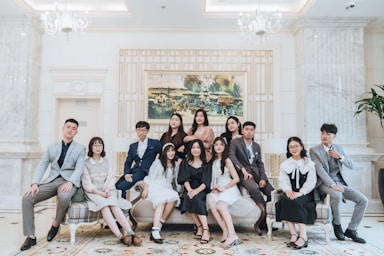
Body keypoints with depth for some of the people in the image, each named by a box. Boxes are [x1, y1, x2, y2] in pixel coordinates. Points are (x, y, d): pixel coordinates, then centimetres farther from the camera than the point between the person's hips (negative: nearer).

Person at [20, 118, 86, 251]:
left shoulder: (80, 149, 8)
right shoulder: (52, 147, 17)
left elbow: (79, 168, -6)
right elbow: (41, 166, 9)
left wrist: (70, 182, -25)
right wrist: (35, 183, -9)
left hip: (68, 181, -4)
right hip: (51, 180, 4)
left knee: (64, 197, -38)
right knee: (27, 198, -19)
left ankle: (56, 224, -7)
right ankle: (31, 236, -8)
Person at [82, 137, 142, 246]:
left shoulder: (106, 161, 19)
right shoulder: (86, 163, 8)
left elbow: (111, 178, 10)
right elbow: (87, 184, 0)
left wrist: (107, 189, -10)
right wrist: (99, 192, -14)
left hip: (107, 190, 2)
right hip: (93, 192, -2)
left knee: (114, 205, -29)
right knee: (104, 205, -33)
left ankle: (131, 233, -44)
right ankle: (120, 236, -46)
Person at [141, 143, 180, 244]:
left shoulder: (176, 165, 18)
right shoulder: (157, 163, 7)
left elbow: (176, 179, 20)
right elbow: (150, 177, 3)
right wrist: (145, 189, -6)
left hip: (168, 189, 4)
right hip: (155, 187, -4)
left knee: (174, 197, -31)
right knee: (162, 199, -35)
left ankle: (159, 224, -27)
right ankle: (155, 231, -44)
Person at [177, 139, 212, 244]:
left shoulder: (206, 164, 9)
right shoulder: (185, 163, 14)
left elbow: (206, 181, -2)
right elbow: (184, 179, 1)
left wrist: (197, 190, -21)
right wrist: (190, 190, -19)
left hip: (202, 190, -1)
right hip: (189, 190, 1)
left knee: (197, 198, -33)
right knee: (188, 198, -32)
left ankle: (205, 230, -34)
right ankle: (199, 227, -23)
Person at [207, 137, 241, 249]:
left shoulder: (227, 160, -1)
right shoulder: (212, 161, 14)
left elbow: (236, 179, -5)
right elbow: (211, 178, 18)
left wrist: (223, 188, -7)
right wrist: (214, 187, -1)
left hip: (228, 188, -4)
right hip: (216, 190, 4)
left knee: (221, 205, -32)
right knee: (211, 203, -28)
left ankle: (232, 234, -42)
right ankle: (225, 231, -30)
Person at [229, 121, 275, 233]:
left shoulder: (257, 146, 19)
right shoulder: (235, 142, 4)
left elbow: (260, 163, 15)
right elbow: (232, 156, -10)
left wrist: (263, 178, -1)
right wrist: (243, 169, -19)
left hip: (256, 173, 5)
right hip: (243, 174, -5)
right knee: (254, 188, -36)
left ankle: (264, 222, 2)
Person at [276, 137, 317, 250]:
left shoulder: (309, 163, 6)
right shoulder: (285, 164, 15)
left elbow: (311, 182, -4)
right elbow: (283, 181, 4)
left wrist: (300, 193, -21)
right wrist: (288, 191, -19)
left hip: (305, 193, -2)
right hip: (291, 193, 2)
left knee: (296, 202, -33)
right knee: (284, 200, -30)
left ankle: (303, 236, -34)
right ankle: (294, 235, -32)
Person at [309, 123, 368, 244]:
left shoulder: (339, 148, 11)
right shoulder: (314, 150, -6)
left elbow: (351, 165, 10)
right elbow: (320, 170, -17)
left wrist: (340, 156, -10)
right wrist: (332, 185, -29)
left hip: (340, 182, 6)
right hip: (325, 183, -5)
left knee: (363, 200, -10)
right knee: (337, 195, -36)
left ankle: (351, 229, 3)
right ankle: (337, 224, -9)